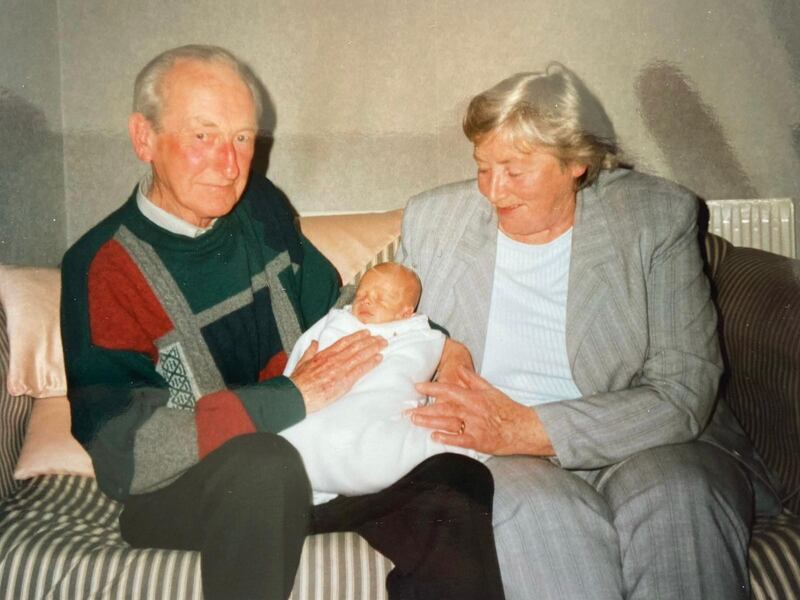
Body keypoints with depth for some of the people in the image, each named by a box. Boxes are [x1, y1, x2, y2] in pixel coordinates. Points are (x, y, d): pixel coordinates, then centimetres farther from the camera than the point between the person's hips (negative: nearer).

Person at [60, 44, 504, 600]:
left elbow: (332, 303, 17)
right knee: (266, 466, -38)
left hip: (305, 455, 4)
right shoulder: (103, 267, -14)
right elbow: (118, 446, -23)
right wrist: (292, 398, -27)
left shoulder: (259, 205, 3)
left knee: (460, 484, -20)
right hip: (179, 491, -4)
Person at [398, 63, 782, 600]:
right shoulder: (432, 219, 5)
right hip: (495, 460, 1)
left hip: (639, 447, 0)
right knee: (539, 507, -34)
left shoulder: (657, 216, -4)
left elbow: (684, 393, -11)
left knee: (677, 492, -34)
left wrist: (524, 428, -20)